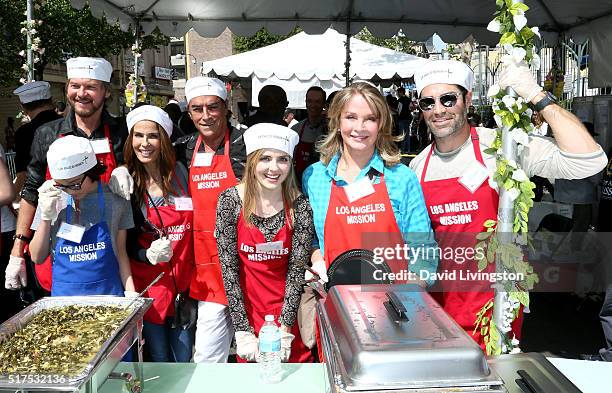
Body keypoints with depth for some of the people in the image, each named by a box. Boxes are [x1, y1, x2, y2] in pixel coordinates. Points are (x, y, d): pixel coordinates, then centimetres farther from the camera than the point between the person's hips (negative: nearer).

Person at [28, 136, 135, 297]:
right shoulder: (49, 199, 2)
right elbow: (37, 257, 3)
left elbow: (120, 253, 4)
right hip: (64, 294, 1)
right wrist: (46, 217, -8)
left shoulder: (115, 200, -3)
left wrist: (130, 291, -4)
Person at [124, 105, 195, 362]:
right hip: (148, 285, -2)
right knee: (159, 361, 10)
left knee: (185, 361, 12)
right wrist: (147, 254, -21)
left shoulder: (180, 173, -1)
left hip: (183, 282, 2)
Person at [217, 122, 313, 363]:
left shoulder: (300, 207, -12)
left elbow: (296, 270, -10)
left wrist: (284, 331, -13)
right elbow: (229, 268, -12)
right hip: (246, 307, 0)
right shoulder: (230, 201, -13)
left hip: (289, 309, 0)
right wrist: (243, 332, -13)